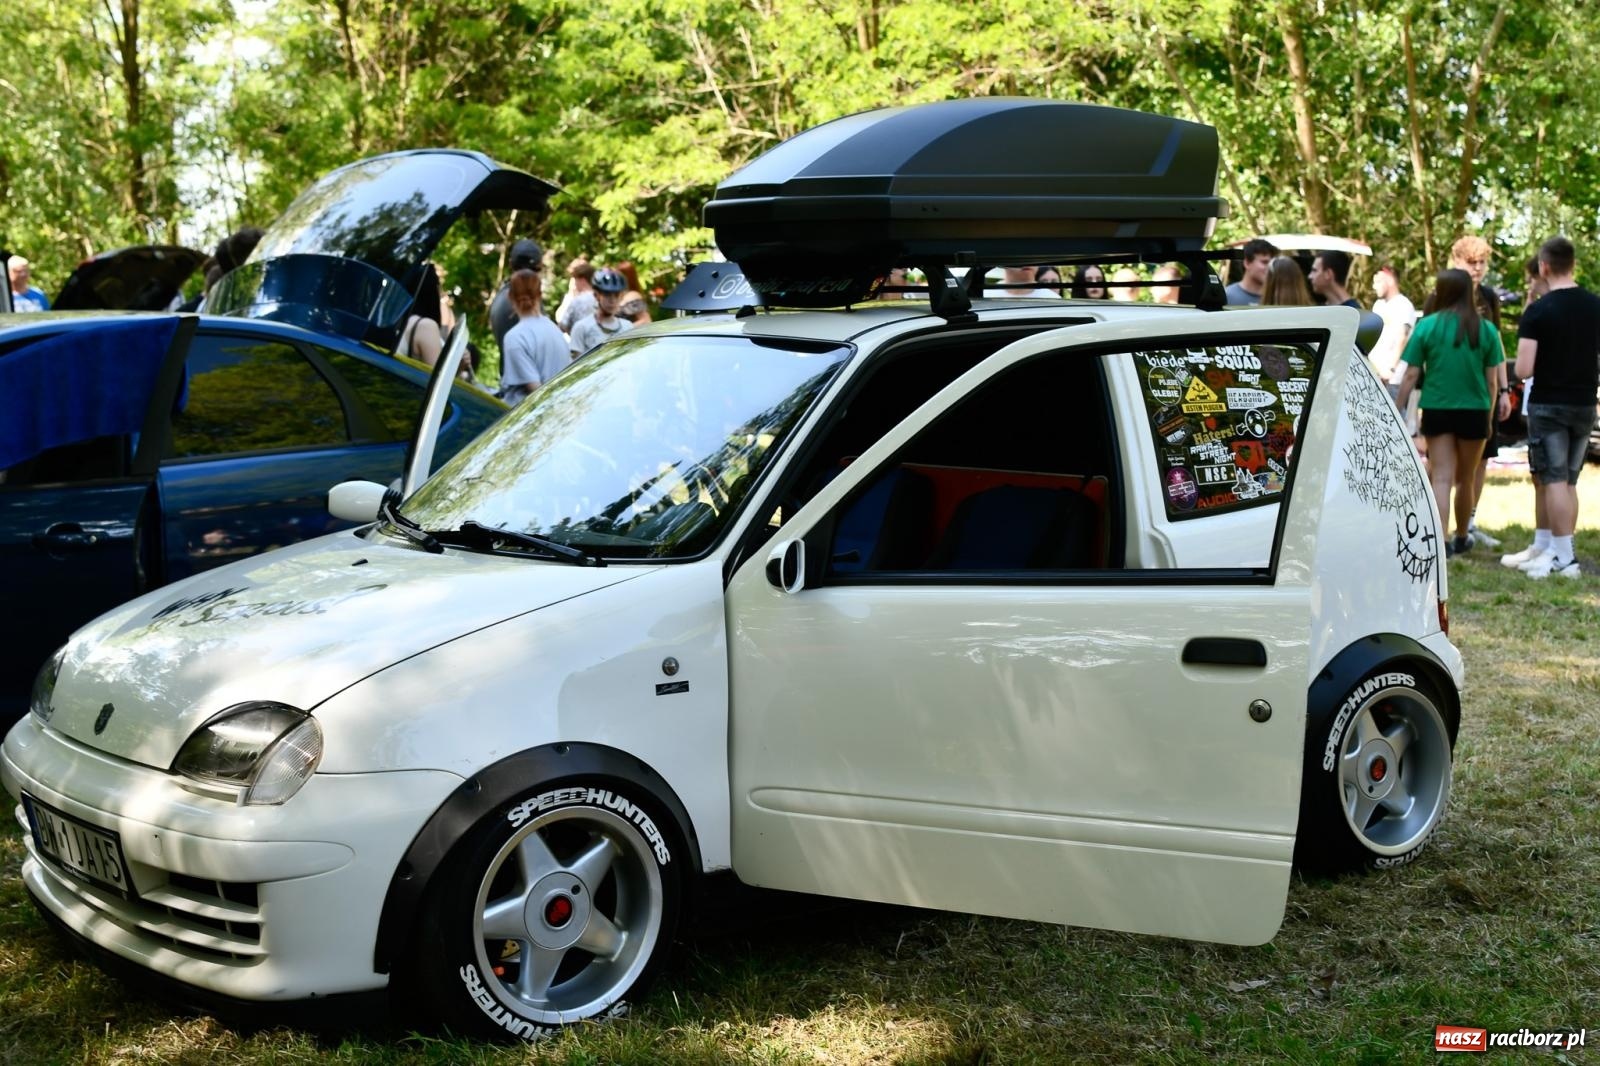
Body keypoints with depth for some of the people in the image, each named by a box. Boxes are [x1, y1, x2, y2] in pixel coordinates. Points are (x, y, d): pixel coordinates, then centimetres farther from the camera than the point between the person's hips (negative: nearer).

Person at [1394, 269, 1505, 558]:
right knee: (1464, 479, 16)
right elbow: (1491, 380, 3)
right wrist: (1489, 416, 13)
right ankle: (1461, 539, 31)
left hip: (1436, 409, -1)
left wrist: (1398, 411, 2)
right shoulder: (1486, 330, -1)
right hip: (1473, 411, 1)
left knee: (1441, 477, -2)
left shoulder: (1427, 326, -6)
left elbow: (1411, 375, -6)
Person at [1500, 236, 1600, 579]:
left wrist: (1521, 363, 4)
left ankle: (1565, 558, -3)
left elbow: (1523, 370, -17)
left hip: (1548, 404, -5)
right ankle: (1544, 547, 18)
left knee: (1554, 481, -2)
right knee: (1568, 481, 13)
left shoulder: (1537, 312, -14)